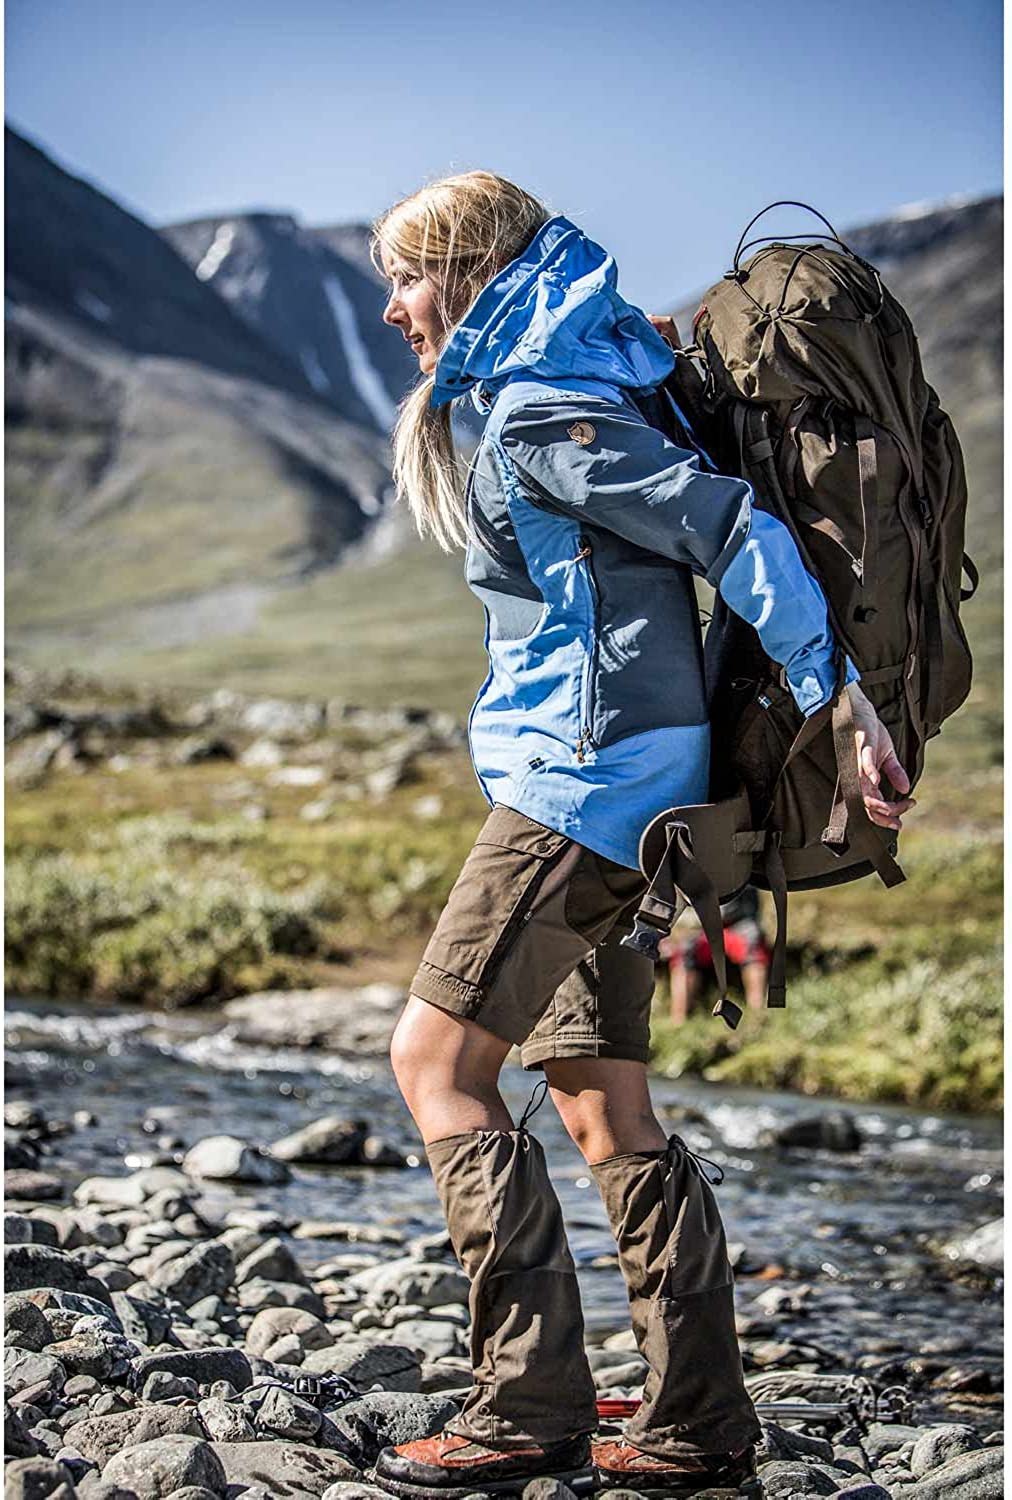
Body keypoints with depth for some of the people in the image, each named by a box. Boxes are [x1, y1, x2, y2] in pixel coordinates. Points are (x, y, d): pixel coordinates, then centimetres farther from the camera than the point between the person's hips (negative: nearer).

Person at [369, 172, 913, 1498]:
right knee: (602, 1104, 10)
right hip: (608, 786, 10)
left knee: (435, 1059, -8)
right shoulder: (536, 399, 17)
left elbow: (739, 534, -19)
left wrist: (849, 716, -19)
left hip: (586, 770, -10)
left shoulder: (544, 414, -13)